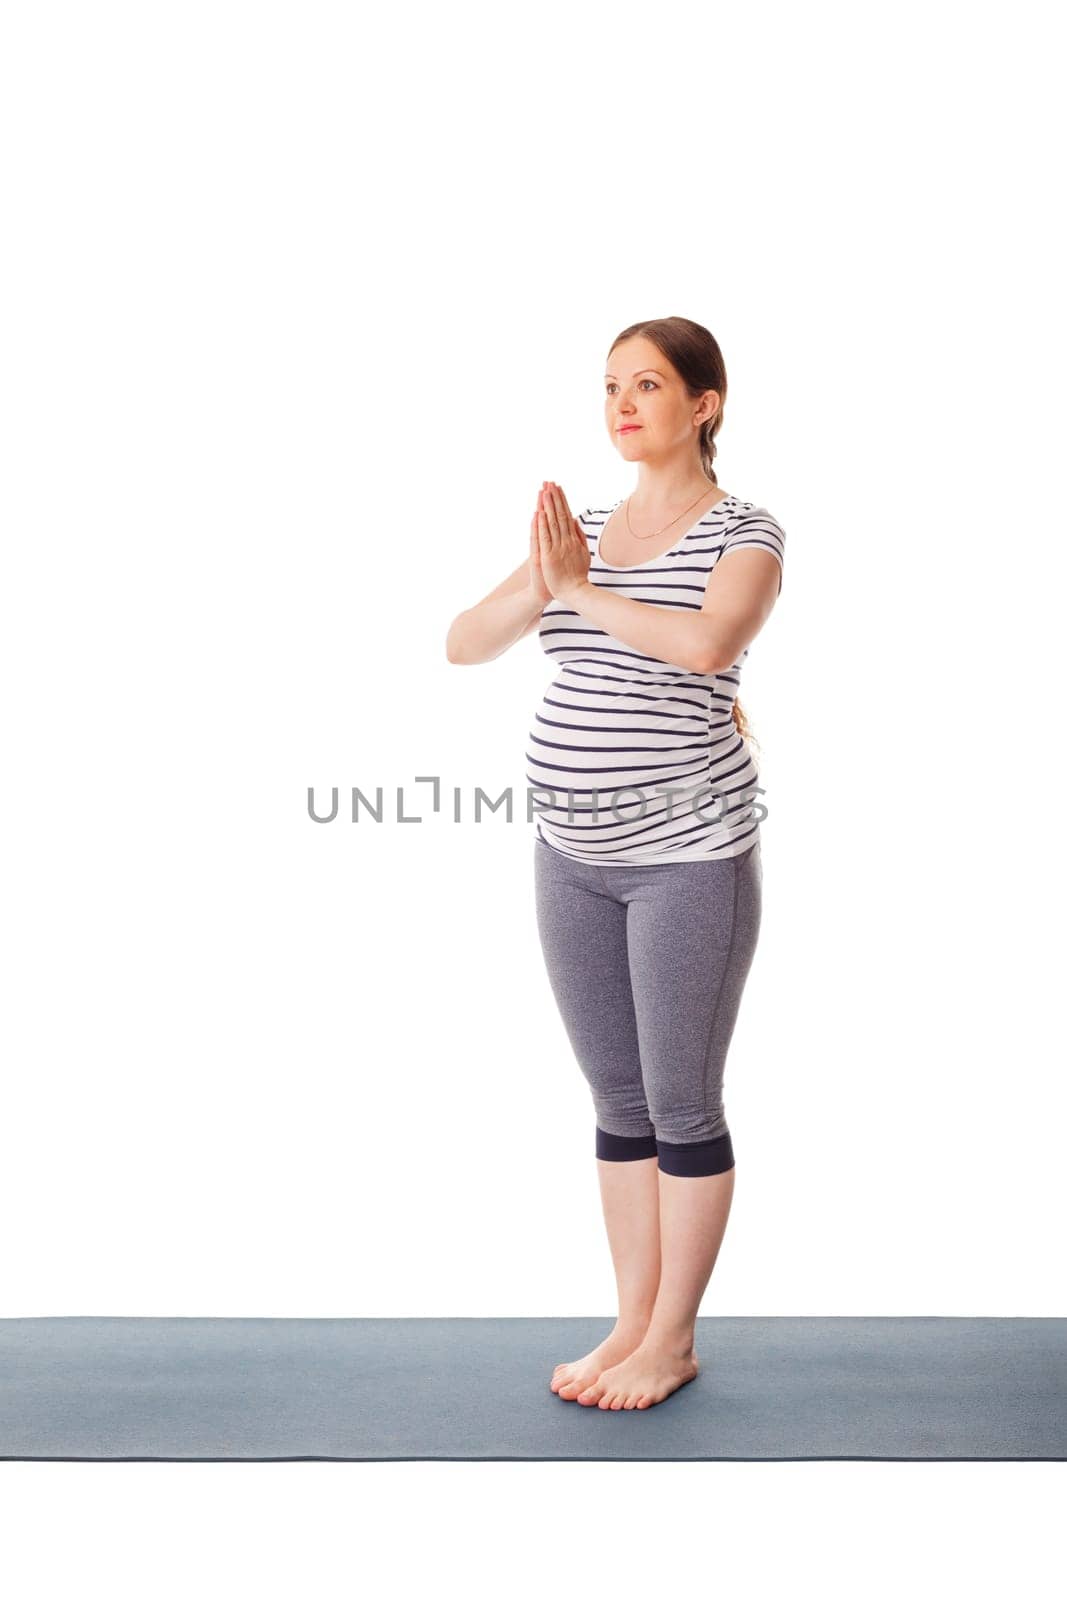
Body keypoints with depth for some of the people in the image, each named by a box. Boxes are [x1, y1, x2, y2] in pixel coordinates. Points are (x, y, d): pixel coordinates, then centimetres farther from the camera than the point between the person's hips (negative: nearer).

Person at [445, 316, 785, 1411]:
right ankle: (631, 1323, 24)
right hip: (574, 858, 6)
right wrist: (544, 581, -14)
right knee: (616, 1100, 13)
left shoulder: (743, 533, -6)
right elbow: (464, 644, 3)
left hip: (688, 857, -6)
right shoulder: (580, 532, 11)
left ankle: (672, 1341, 16)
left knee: (681, 1104, 3)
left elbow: (707, 642, -27)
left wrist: (584, 589, -16)